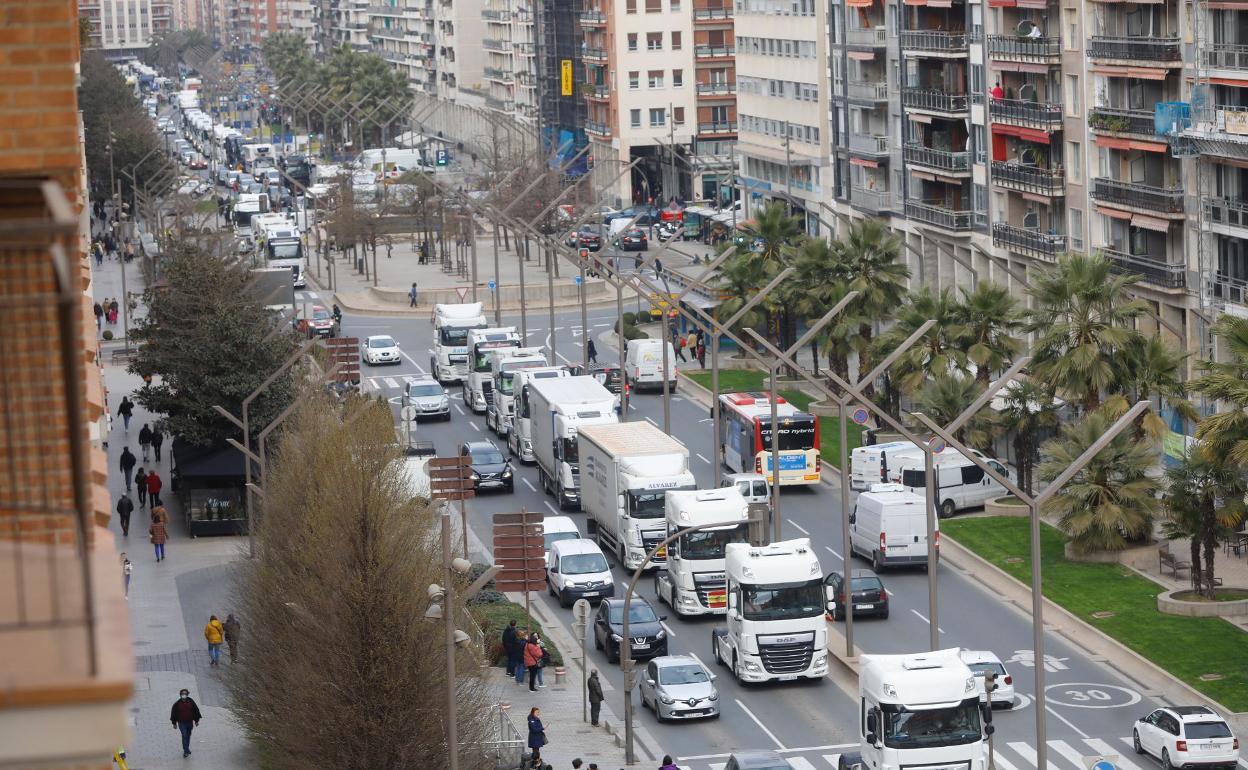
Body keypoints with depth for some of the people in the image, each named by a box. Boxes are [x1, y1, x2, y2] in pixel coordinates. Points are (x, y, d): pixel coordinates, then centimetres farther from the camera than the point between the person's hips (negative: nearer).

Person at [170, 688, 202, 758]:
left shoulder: (191, 702, -3)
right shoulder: (177, 704, -9)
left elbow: (196, 711, 6)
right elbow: (174, 713, 0)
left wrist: (196, 721, 8)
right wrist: (174, 723, 3)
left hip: (190, 722, 3)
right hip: (182, 723, -3)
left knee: (188, 736, 16)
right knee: (184, 736, -12)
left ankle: (186, 749, 33)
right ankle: (186, 751, -11)